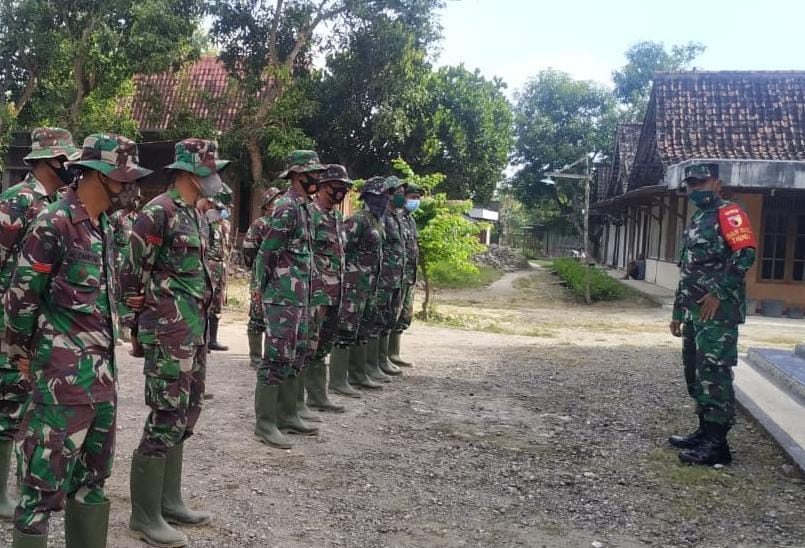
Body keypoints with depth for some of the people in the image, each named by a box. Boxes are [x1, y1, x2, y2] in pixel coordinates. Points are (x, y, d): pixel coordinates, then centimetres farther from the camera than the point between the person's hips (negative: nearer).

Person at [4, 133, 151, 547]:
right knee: (46, 476, -2)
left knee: (93, 471, 17)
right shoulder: (55, 223, -14)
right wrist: (22, 351, -1)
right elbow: (21, 293, -11)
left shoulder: (103, 226, 11)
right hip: (63, 372, -8)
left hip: (102, 368, 8)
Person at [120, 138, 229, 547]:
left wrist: (199, 316, 18)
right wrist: (138, 316, -4)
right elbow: (132, 271, -13)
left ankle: (169, 502, 26)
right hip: (168, 330, -9)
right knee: (167, 418, -5)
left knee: (186, 414, 14)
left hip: (195, 327, 9)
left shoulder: (197, 215, 13)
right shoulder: (158, 212, -15)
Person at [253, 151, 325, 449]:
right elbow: (267, 252, -15)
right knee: (277, 358, -5)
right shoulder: (287, 207, -15)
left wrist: (305, 293, 17)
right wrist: (264, 288, -7)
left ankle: (287, 416, 24)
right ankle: (265, 424, 2)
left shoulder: (303, 206, 15)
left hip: (300, 297, 10)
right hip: (283, 298, -10)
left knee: (296, 357, 14)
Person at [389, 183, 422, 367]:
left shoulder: (411, 220, 18)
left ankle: (394, 353, 20)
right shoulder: (396, 218, -12)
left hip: (410, 276, 10)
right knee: (395, 315, -6)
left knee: (404, 316, 13)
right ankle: (391, 354, 0)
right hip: (398, 274, -10)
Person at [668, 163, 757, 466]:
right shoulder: (695, 222, 22)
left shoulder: (729, 213, -5)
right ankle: (705, 432, 23)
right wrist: (678, 312, 23)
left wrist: (718, 293, -21)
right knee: (695, 373, 13)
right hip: (695, 313, 10)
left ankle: (717, 443, -8)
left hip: (719, 311, -10)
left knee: (714, 374, -10)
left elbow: (746, 254, -19)